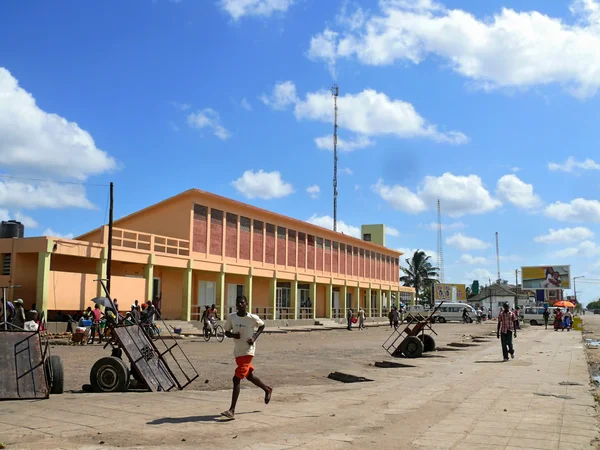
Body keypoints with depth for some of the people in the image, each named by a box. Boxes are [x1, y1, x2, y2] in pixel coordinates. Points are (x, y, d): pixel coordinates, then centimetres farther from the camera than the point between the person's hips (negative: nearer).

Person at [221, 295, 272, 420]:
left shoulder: (252, 318, -12)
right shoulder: (231, 317, -4)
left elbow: (262, 326, 7)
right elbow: (226, 332, 6)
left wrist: (255, 337, -8)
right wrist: (233, 335, -16)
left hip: (247, 352, -6)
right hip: (237, 352, 6)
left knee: (236, 379, -14)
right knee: (249, 376, 22)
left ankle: (232, 410, -11)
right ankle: (267, 389, 48)